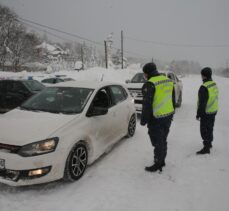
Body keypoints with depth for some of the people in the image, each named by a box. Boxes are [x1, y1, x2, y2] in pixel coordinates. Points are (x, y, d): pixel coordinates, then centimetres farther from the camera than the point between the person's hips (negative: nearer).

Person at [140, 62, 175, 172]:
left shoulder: (150, 84, -17)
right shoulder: (168, 80, 9)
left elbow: (147, 104, -18)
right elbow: (173, 99, 16)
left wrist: (144, 120, -10)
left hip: (156, 118, -8)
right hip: (168, 116, 8)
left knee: (158, 142, 3)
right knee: (163, 140, 20)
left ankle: (158, 165, 16)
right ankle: (162, 161, 34)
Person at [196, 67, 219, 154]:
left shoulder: (204, 87, -25)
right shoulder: (215, 84, 6)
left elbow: (202, 103, -24)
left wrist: (198, 114, -17)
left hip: (206, 113, -9)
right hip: (214, 111, 9)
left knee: (204, 130, -1)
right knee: (210, 128, 22)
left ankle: (206, 148, 5)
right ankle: (209, 143, 37)